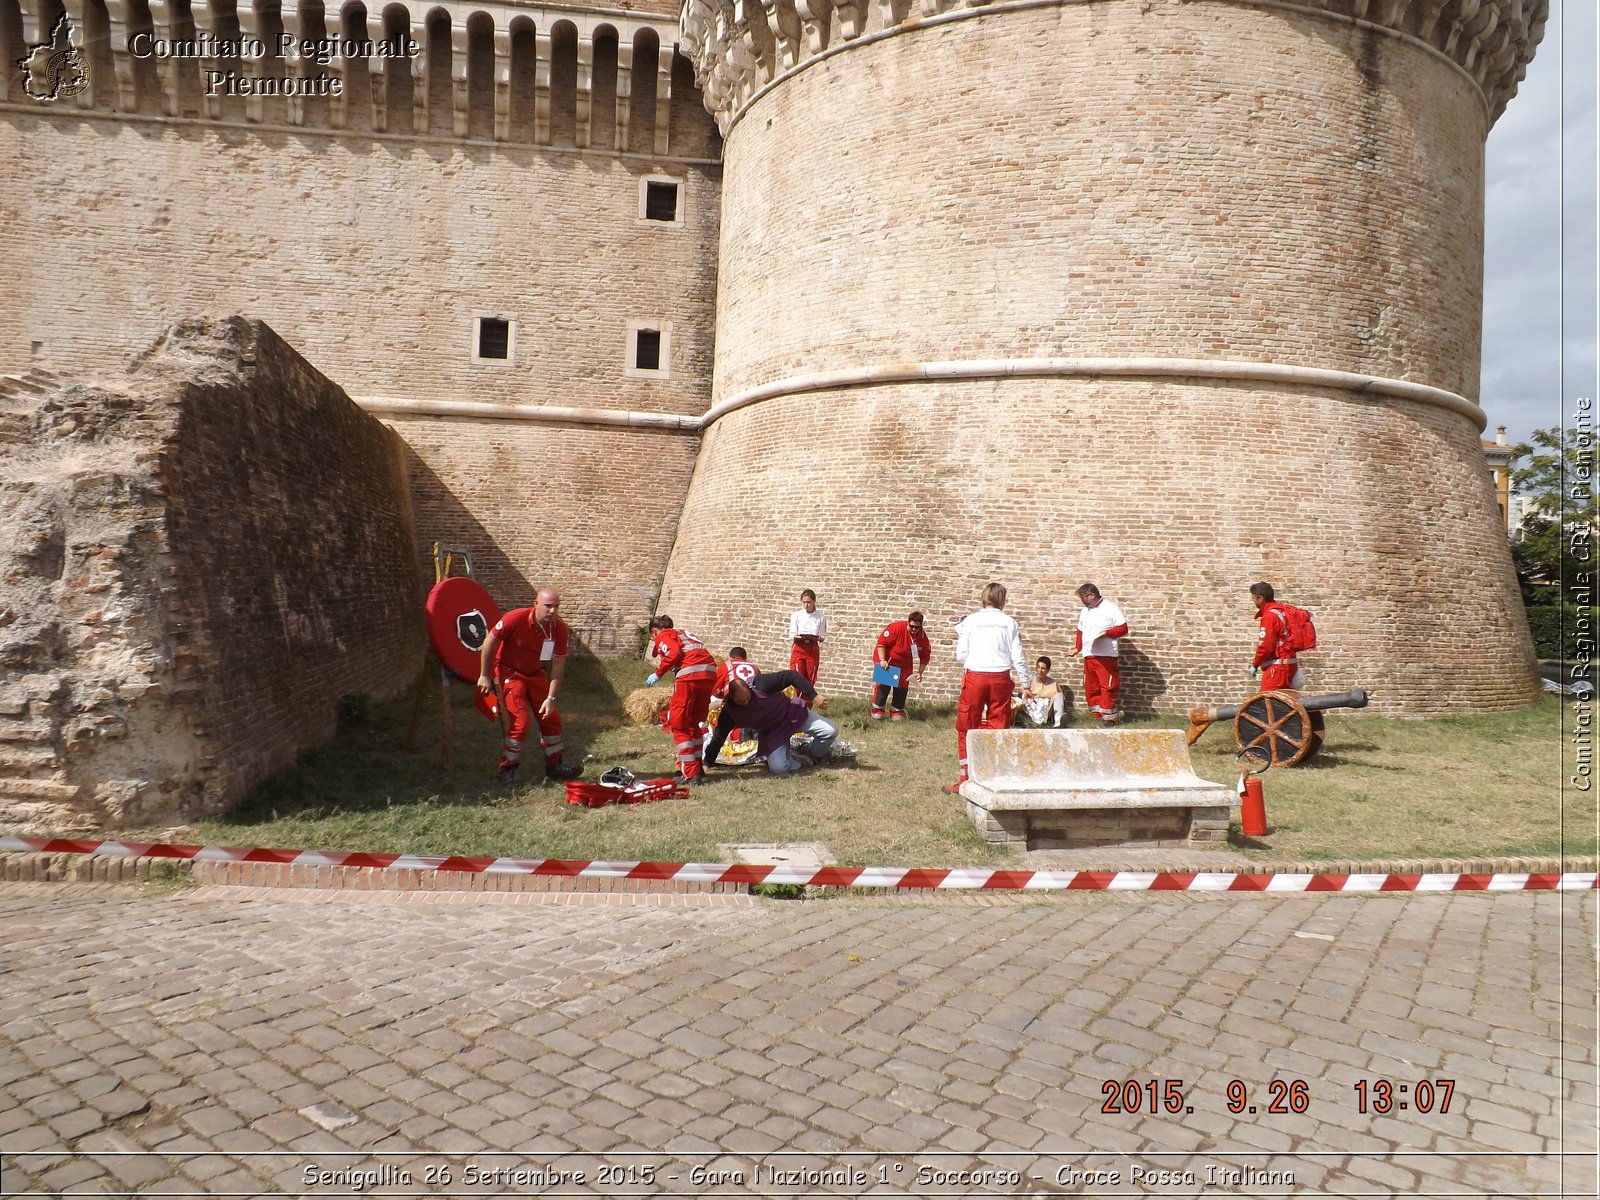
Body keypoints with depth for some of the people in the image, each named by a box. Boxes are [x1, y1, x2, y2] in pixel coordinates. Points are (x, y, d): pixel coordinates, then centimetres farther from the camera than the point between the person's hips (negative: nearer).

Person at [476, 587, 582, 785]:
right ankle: (507, 769, 2)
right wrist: (485, 675, -12)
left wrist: (551, 698, -15)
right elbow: (490, 642, -16)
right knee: (521, 721, -14)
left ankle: (554, 767, 20)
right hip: (510, 672, -5)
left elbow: (558, 665, -11)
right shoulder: (515, 619, -28)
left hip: (535, 674, 5)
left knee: (551, 718, 4)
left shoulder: (560, 629, -16)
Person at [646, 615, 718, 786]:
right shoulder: (684, 633, 34)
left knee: (677, 723, 2)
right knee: (693, 723, 20)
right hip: (710, 673, 7)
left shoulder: (663, 635, 14)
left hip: (690, 674, -7)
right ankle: (696, 769, 24)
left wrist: (658, 673, 1)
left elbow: (673, 653, -8)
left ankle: (690, 774, -3)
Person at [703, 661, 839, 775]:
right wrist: (707, 764, -14)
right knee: (778, 768, -22)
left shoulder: (760, 684, -29)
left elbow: (792, 676, -26)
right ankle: (797, 759, 11)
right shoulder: (728, 711, -19)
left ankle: (813, 753, 19)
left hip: (793, 714, -1)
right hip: (772, 734, 1)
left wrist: (813, 695, -28)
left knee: (831, 731, -12)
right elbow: (718, 737, -12)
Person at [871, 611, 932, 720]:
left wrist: (920, 673, -9)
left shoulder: (923, 637, -13)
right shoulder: (897, 628, -29)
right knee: (883, 685, -7)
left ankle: (897, 711, 18)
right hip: (886, 661, -4)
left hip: (904, 665, 5)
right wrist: (882, 660, -28)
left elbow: (924, 657, -1)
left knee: (902, 687, 5)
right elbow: (881, 642, -25)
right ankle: (877, 710, 6)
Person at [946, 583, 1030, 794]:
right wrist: (1025, 685, 14)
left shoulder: (970, 620, 1)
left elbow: (961, 654, 0)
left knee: (966, 728, 9)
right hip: (1001, 678, 1)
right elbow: (1018, 657, 4)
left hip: (975, 676, -1)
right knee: (998, 728, 9)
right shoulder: (1009, 623, 3)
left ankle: (965, 779, 11)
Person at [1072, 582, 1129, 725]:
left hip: (1106, 656, -7)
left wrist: (1107, 633, -19)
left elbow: (1123, 628, -6)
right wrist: (1078, 647, 10)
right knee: (1090, 687, 5)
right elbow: (1080, 631, 23)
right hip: (1088, 655, 7)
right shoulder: (1085, 611, 17)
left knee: (1107, 686, -10)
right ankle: (1098, 715, 12)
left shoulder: (1111, 609, -3)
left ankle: (1108, 717, -5)